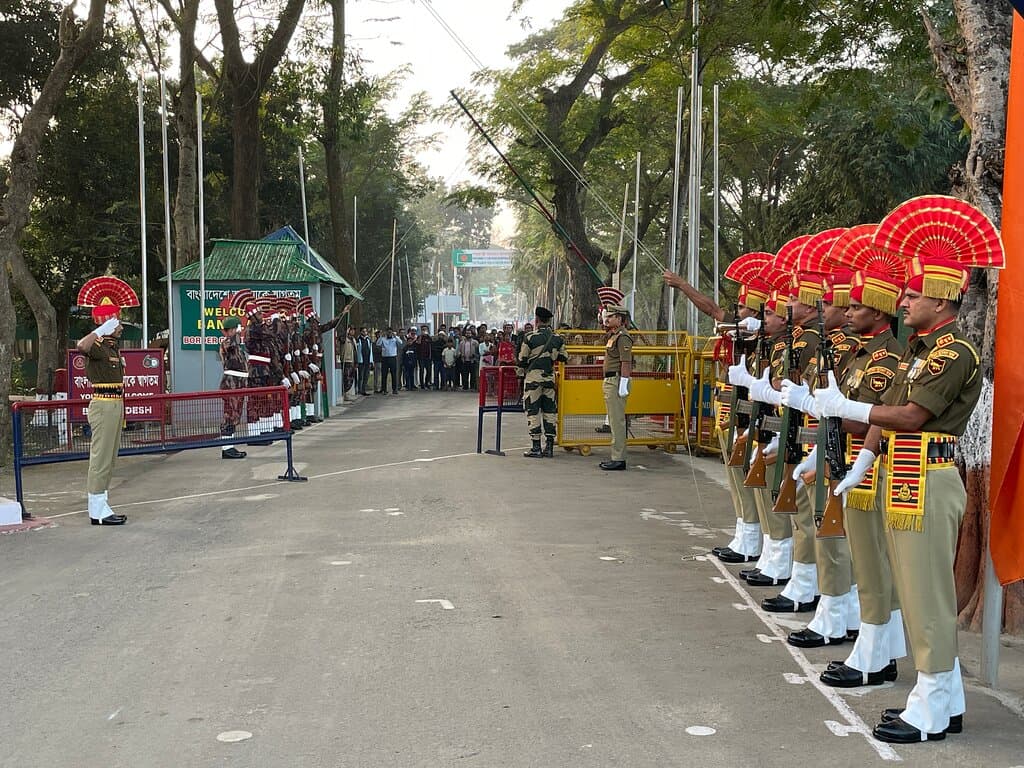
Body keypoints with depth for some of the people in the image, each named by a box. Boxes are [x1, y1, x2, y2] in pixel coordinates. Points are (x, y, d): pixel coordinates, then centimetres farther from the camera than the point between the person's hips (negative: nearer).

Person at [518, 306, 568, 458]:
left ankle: (536, 448, -1)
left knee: (533, 411, 1)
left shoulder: (530, 338, -9)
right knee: (550, 410, 10)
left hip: (533, 377, -4)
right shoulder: (558, 339, 1)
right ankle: (549, 447, 9)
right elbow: (563, 358, 11)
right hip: (550, 377, 4)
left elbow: (522, 361, -4)